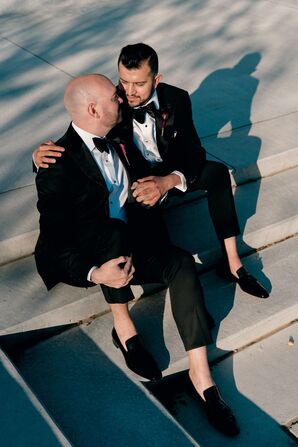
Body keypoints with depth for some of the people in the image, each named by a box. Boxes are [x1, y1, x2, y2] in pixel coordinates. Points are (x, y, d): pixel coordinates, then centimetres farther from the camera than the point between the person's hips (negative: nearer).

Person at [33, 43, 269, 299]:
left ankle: (231, 261, -17)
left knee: (217, 172, -21)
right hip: (130, 184, -2)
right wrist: (43, 154, -39)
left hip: (170, 174, 2)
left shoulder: (176, 99, -17)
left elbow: (194, 152, -20)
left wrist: (168, 181, -43)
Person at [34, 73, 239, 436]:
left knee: (182, 263, -22)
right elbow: (54, 238, -23)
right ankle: (123, 328, -19)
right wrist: (93, 272, -37)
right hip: (84, 258, -5)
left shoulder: (118, 140, 2)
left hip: (128, 245, 6)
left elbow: (141, 181, 20)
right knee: (114, 231, -38)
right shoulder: (59, 165, -20)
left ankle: (200, 374, -21)